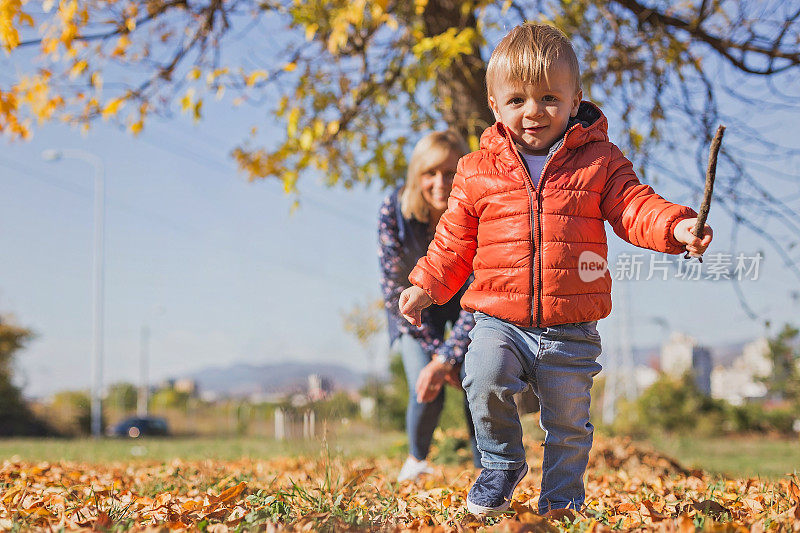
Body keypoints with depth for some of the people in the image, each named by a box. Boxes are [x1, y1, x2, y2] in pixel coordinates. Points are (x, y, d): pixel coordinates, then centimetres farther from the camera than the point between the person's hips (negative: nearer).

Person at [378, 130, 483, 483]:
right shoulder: (395, 210, -28)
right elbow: (395, 289, -21)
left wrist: (448, 358, -33)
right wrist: (436, 350, -22)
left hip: (464, 300, 0)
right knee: (427, 394, -14)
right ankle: (417, 458, 19)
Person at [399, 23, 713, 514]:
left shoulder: (599, 161, 2)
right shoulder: (478, 170, 5)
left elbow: (634, 207, -5)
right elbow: (454, 241, 13)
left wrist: (677, 226, -25)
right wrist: (426, 285, 4)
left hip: (571, 330, 0)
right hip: (500, 320, 0)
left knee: (569, 423, 8)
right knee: (484, 380, -26)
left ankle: (562, 499, 33)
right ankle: (502, 463, 2)